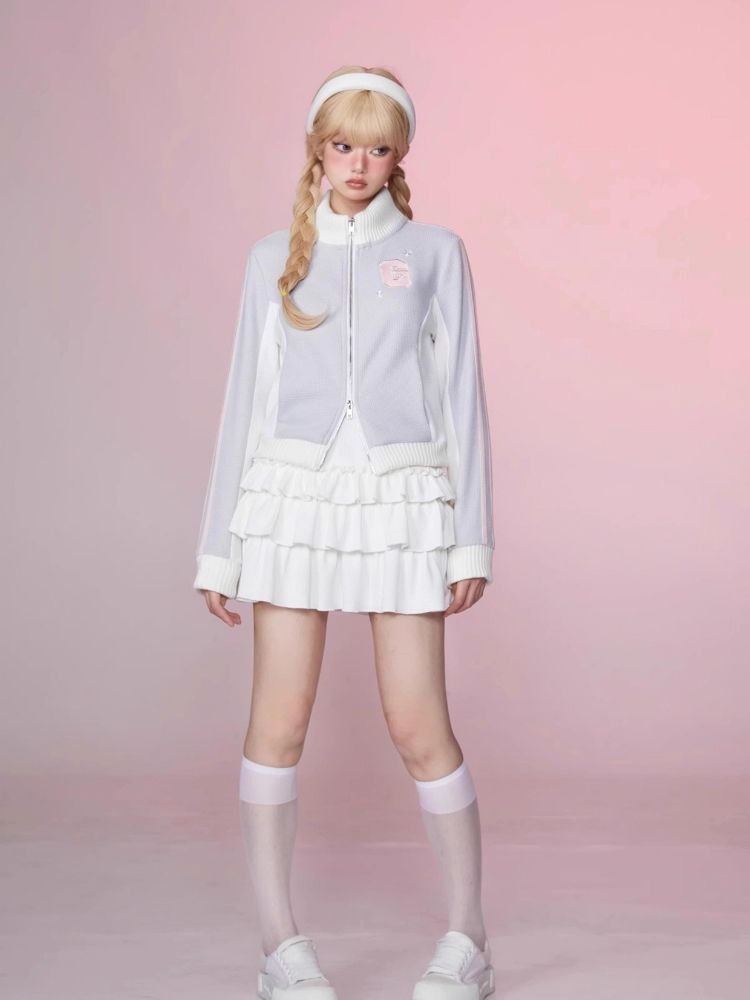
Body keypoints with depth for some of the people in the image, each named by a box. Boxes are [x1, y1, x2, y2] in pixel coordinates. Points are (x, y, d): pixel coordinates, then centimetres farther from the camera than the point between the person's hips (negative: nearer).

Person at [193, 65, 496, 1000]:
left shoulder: (435, 252, 8)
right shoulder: (274, 259, 11)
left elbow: (460, 396, 7)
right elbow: (246, 400, 11)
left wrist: (472, 538, 1)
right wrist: (218, 546, 8)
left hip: (402, 500, -1)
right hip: (293, 494, 2)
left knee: (419, 727, -2)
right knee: (278, 721, -1)